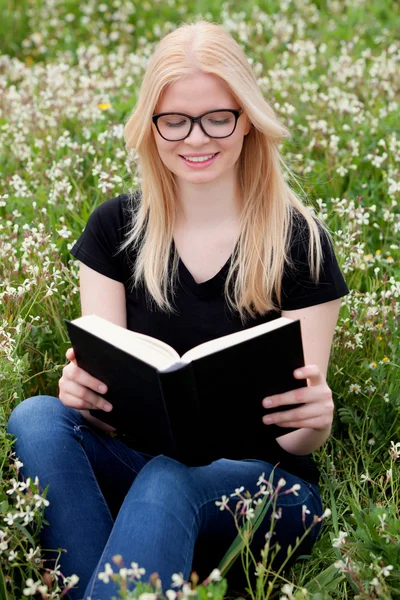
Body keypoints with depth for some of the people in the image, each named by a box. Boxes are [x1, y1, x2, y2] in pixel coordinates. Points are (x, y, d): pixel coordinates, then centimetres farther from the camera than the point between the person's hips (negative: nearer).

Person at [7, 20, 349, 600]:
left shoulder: (299, 241, -5)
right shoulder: (116, 227, 3)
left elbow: (299, 439, -5)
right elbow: (104, 388, -1)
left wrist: (315, 418, -30)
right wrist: (83, 387, -26)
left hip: (263, 484, -3)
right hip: (138, 460, 4)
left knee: (167, 479, -37)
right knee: (37, 418, -27)